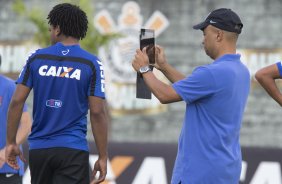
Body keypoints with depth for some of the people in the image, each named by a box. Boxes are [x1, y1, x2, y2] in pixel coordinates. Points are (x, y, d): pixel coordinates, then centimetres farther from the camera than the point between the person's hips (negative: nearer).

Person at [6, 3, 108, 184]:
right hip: (73, 149, -3)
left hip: (39, 148, 3)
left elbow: (17, 102, 0)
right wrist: (103, 157, -2)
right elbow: (97, 113, -7)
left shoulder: (37, 58, 4)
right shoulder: (91, 64, -2)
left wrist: (11, 142, 8)